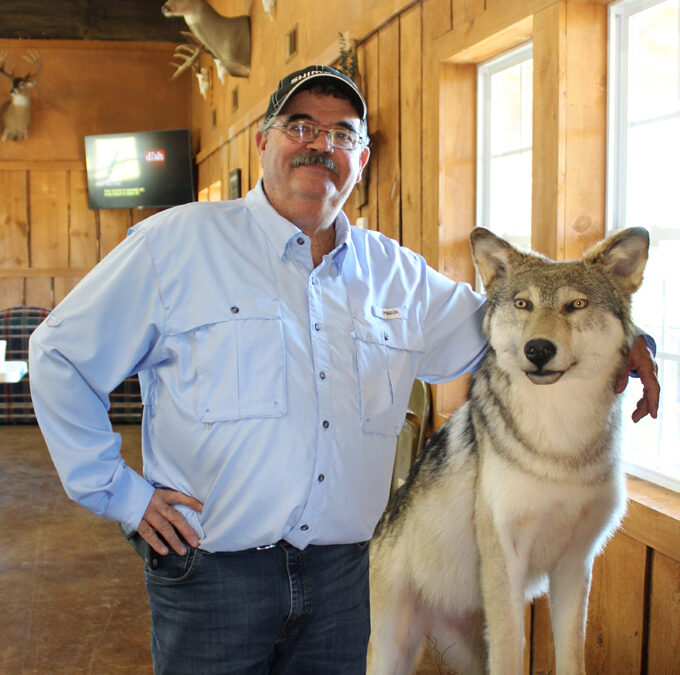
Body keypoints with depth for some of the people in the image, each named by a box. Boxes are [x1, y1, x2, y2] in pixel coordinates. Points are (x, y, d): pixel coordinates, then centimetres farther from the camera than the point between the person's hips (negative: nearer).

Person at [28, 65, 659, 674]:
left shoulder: (396, 273, 8)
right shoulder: (177, 243, -4)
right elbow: (60, 354, 0)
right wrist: (115, 489, -4)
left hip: (341, 576, 4)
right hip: (211, 575, -3)